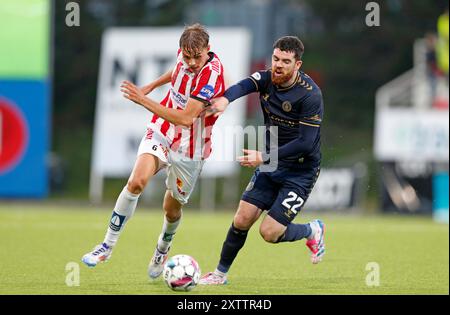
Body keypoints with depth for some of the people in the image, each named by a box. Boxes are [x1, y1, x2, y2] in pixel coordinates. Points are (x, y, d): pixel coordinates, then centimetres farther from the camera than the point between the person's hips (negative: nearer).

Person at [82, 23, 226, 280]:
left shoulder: (212, 75, -28)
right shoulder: (185, 55, -7)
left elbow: (186, 118, -32)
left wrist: (143, 100, -32)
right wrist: (152, 86, 28)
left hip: (189, 149, -4)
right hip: (162, 133, 4)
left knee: (172, 208, 10)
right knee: (137, 181, -22)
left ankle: (162, 250, 44)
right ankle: (108, 245, -13)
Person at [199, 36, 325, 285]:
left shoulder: (310, 94, -22)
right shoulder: (267, 79, -6)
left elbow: (306, 143, -26)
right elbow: (244, 86, -28)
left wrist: (264, 157, -29)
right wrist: (226, 98, -51)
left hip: (300, 172, -5)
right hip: (269, 165, 5)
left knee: (270, 232, -10)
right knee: (242, 220, -1)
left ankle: (313, 231, 19)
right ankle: (220, 273, 18)